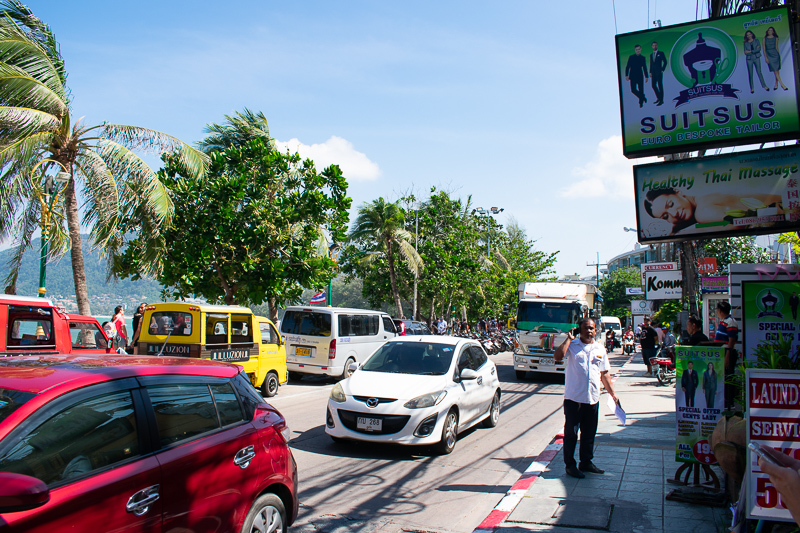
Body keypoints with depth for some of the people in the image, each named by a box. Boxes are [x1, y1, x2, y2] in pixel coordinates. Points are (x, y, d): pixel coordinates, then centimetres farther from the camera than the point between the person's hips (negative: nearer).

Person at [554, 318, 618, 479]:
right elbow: (557, 356, -22)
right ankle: (570, 464, 14)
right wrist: (569, 339, -14)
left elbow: (604, 374, 17)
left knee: (589, 433, 14)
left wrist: (612, 393, 13)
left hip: (593, 399, 5)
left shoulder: (600, 349, 12)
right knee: (571, 432, 3)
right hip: (573, 398, -4)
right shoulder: (572, 345, -2)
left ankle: (586, 462, 28)